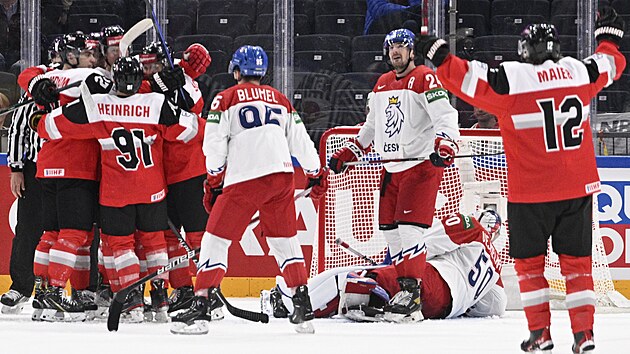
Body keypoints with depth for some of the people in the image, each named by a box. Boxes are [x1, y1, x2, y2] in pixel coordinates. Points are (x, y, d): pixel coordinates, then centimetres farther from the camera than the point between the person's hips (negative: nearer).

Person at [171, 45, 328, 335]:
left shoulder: (226, 99, 4)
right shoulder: (280, 99, 18)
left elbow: (214, 144, -3)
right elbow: (300, 140, 19)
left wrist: (214, 181, 6)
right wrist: (316, 173, 31)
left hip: (244, 180, -5)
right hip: (282, 176, 5)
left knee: (217, 238, 1)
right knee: (284, 240, 17)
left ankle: (202, 303, -8)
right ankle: (302, 306, 12)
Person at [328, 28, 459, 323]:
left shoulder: (425, 79, -8)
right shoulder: (382, 84, 17)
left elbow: (445, 115, -20)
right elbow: (371, 127, 27)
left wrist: (445, 145, -36)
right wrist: (347, 154, 22)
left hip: (421, 165, -8)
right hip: (392, 168, 8)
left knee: (409, 227, -15)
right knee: (390, 229, 5)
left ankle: (412, 291, -16)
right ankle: (404, 283, 10)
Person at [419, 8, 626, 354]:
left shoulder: (510, 79, -10)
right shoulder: (578, 72, 3)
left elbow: (470, 81, -10)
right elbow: (610, 65, 21)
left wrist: (440, 56, 1)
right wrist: (609, 36, 38)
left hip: (530, 193, -3)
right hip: (578, 187, 3)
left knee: (529, 261, 11)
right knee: (576, 260, 11)